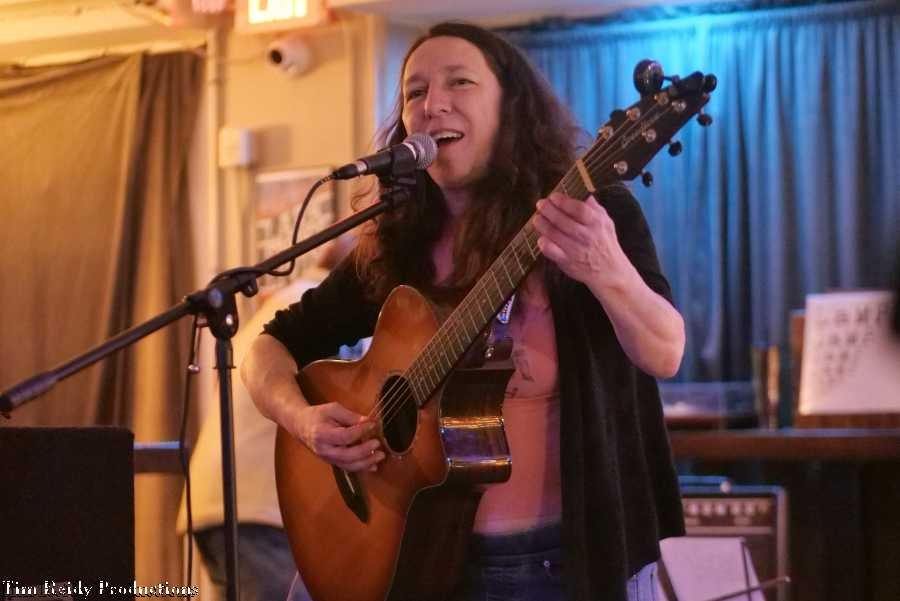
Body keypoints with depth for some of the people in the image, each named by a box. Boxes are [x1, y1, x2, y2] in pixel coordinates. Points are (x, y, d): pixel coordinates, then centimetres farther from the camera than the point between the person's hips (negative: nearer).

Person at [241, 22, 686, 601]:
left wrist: (607, 271, -38)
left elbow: (665, 355, -19)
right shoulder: (396, 248, 3)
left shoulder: (592, 210, -7)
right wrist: (304, 417, -9)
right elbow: (274, 347, 11)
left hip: (581, 555, -3)